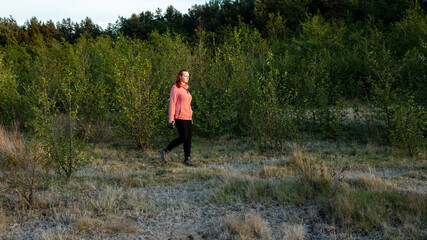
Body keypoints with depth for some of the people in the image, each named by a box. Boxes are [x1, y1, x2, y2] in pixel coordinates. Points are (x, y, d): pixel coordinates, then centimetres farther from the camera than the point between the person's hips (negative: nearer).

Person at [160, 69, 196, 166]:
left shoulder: (186, 88, 18)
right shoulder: (175, 88, -6)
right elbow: (172, 103, -10)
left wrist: (191, 116, 19)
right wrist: (171, 117, -14)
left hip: (188, 117, 8)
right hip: (180, 117, -8)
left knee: (189, 137, 5)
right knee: (183, 137, -11)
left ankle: (187, 159, 11)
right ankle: (165, 151, 4)